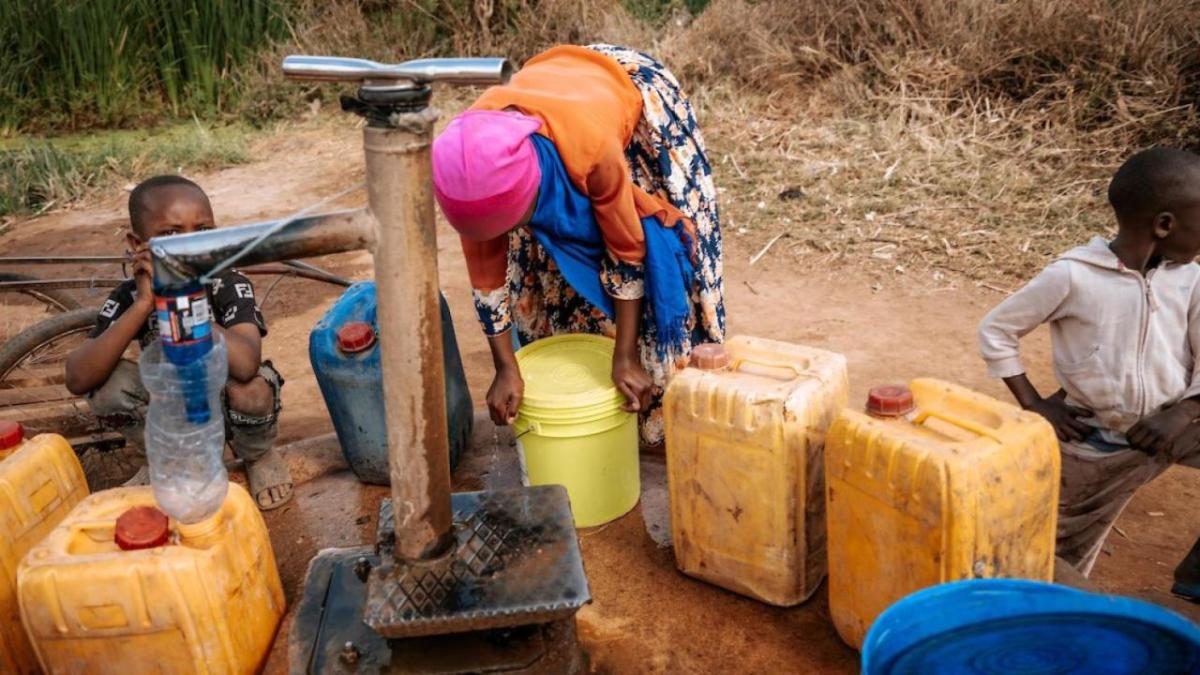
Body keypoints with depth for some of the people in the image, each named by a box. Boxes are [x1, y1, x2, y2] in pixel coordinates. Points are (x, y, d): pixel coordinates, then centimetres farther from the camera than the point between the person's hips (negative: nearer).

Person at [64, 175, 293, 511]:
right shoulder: (129, 297, -17)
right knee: (108, 384, -21)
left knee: (251, 388, -34)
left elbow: (245, 365, -45)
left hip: (232, 410, -3)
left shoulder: (230, 286, -25)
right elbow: (78, 379, -29)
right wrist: (144, 304, -38)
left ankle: (258, 456, 1)